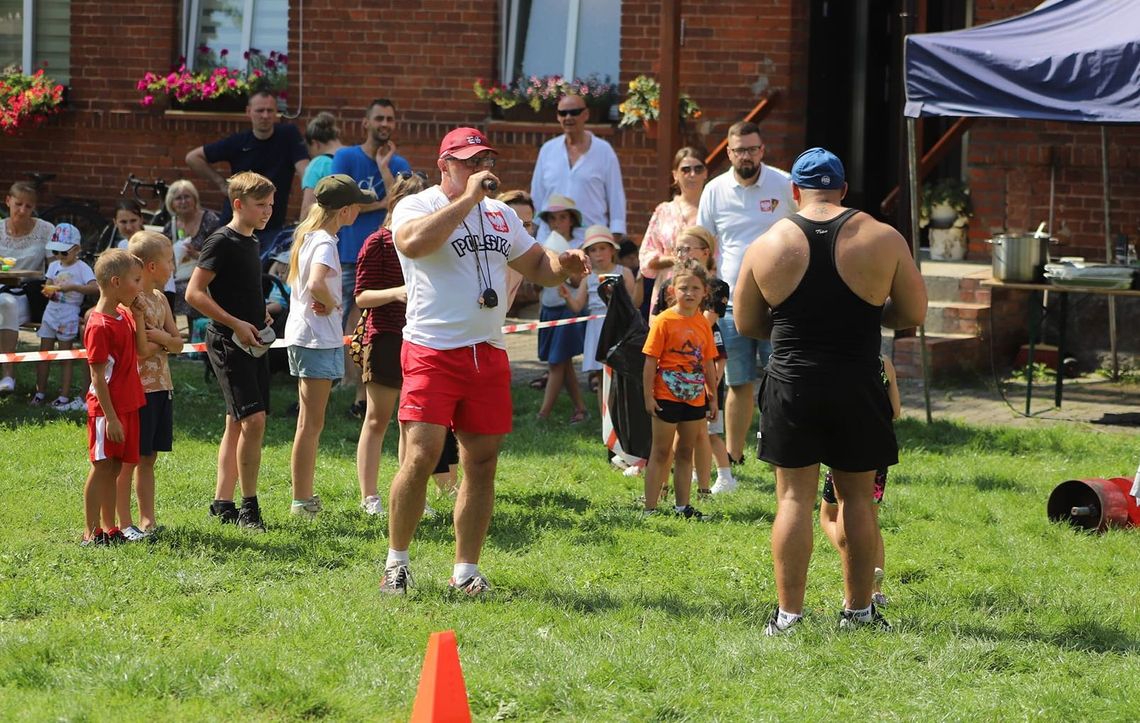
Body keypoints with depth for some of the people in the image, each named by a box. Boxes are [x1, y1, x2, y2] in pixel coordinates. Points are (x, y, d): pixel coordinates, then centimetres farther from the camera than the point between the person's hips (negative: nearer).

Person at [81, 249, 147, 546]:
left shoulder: (124, 316, 9)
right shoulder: (99, 326, -19)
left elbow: (140, 348, 11)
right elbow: (98, 378, -19)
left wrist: (138, 317, 3)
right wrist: (111, 417, -21)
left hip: (127, 404, 8)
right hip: (107, 408, -8)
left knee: (114, 466, 12)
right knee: (102, 466, -2)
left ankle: (110, 529, 18)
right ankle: (91, 532, 5)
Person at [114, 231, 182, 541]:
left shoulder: (160, 299, 12)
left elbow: (178, 343, 10)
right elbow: (140, 351, -21)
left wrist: (160, 337, -10)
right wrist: (165, 342, -5)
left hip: (161, 386, 8)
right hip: (138, 387, -8)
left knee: (148, 458, 12)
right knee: (130, 458, -2)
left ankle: (147, 520, 17)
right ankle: (125, 524, 2)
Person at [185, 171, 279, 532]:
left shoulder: (251, 242, 15)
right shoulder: (221, 242, -12)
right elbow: (194, 293, -16)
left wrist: (260, 317, 12)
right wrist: (236, 324, -19)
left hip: (251, 342, 9)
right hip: (227, 341, -9)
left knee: (237, 424, 10)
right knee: (253, 419, -15)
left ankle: (222, 503, 15)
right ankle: (249, 507, -10)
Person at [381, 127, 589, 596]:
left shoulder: (501, 215, 18)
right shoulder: (417, 206, -2)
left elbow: (537, 267, 25)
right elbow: (415, 242, -25)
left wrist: (563, 264, 2)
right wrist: (468, 198, -21)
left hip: (489, 355, 6)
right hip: (432, 353, -6)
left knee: (482, 461, 4)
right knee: (421, 456, -14)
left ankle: (466, 572, 12)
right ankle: (396, 562, 0)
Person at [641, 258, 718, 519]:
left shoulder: (703, 323, 5)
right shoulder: (664, 321, -11)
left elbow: (708, 363, 12)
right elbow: (651, 361, -11)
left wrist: (713, 397, 12)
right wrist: (648, 396, -14)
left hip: (695, 398, 5)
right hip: (667, 397, -5)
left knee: (685, 453, 12)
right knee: (661, 453, 1)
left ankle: (683, 505, 20)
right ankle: (650, 507, 4)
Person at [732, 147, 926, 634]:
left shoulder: (767, 246, -2)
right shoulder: (883, 240, -4)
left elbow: (746, 324, 7)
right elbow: (914, 314, 3)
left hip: (791, 387, 0)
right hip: (857, 391, 0)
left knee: (794, 498, 4)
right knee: (856, 498, 11)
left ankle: (789, 613, 1)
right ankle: (858, 609, 17)